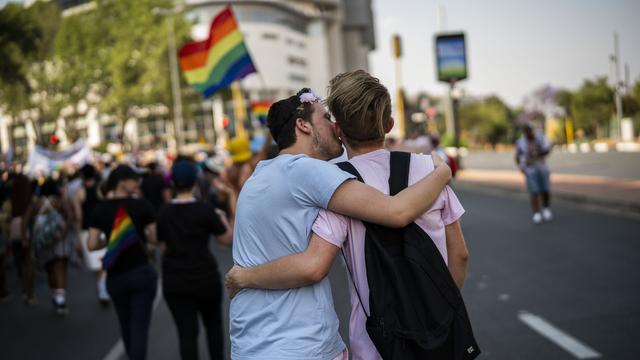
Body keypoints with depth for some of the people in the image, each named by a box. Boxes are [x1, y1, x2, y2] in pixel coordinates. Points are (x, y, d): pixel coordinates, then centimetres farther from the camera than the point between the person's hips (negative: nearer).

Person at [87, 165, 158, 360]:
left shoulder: (100, 209, -1)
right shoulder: (143, 206, -8)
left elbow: (92, 245, -5)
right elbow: (155, 238, -7)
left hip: (115, 277, 4)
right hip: (141, 273, -4)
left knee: (126, 324, 22)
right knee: (139, 326, -2)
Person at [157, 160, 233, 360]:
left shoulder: (164, 213, -2)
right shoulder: (205, 210, -10)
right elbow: (227, 240, -3)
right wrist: (223, 219, 13)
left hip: (174, 281, 1)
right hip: (205, 278, -1)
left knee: (187, 332, 3)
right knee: (214, 324, 20)